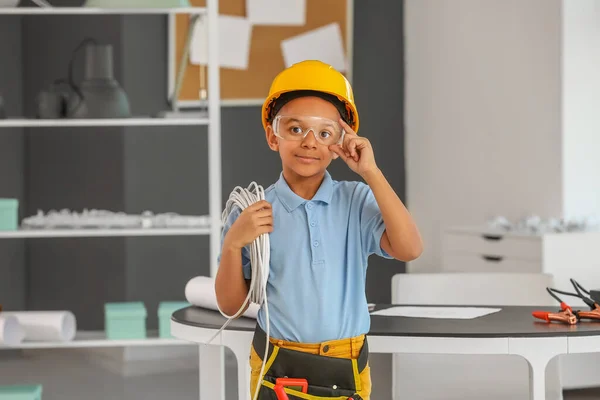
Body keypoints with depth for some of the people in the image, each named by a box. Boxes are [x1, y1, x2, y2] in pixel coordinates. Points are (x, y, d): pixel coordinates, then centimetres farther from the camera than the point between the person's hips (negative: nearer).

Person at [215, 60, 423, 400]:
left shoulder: (357, 201, -3)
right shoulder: (252, 212, -4)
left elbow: (409, 250, -19)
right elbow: (231, 306, 0)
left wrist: (370, 172, -17)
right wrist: (233, 244, -17)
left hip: (346, 369, 1)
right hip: (276, 370, -1)